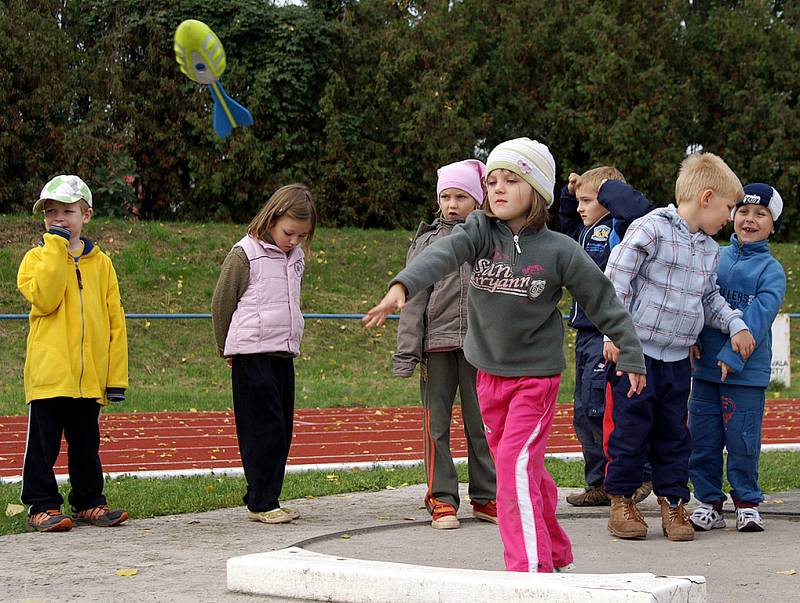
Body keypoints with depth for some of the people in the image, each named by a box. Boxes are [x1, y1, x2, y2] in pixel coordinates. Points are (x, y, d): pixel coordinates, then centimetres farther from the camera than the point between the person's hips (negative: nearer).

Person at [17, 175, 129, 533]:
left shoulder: (100, 263, 8)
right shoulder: (37, 258, 3)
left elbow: (115, 321, 8)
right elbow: (44, 299, -17)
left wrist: (116, 375, 4)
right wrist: (55, 247, -13)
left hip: (90, 377, 3)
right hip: (48, 373, -3)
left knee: (86, 444, 12)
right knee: (43, 444, 1)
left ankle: (88, 503, 23)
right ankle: (41, 506, 9)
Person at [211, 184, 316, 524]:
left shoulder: (295, 257, 13)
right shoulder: (246, 254, -7)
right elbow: (221, 303, -2)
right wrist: (228, 350, 4)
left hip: (284, 354, 7)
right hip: (252, 355, -7)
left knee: (282, 430, 7)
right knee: (264, 429, -7)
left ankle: (266, 499, 14)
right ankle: (261, 503, -2)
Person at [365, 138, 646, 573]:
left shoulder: (559, 251, -11)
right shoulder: (480, 231, -5)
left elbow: (603, 302, -1)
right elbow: (442, 254, -25)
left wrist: (630, 357, 5)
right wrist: (402, 287, -44)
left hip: (537, 374, -4)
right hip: (488, 371, 5)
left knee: (516, 465, -17)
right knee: (525, 470, 16)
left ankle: (531, 570, -13)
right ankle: (556, 556, 33)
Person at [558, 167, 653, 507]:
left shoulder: (618, 229, -9)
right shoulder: (587, 231, 16)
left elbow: (643, 212, -29)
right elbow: (567, 225, 38)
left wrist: (608, 189, -15)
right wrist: (569, 193, 21)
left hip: (608, 334, -10)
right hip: (585, 334, 10)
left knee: (599, 408, -13)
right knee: (583, 413, 12)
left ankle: (639, 476, -1)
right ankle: (601, 485, 20)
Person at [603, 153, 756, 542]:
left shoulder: (709, 250, 12)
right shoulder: (651, 229, -12)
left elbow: (710, 297, 24)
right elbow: (616, 280, -13)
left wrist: (735, 325, 9)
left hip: (677, 359, 7)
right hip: (636, 351, -7)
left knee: (674, 433, 9)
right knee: (630, 427, -1)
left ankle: (673, 503, 16)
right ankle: (622, 502, 11)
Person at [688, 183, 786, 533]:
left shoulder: (771, 270, -2)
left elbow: (760, 315, -12)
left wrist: (734, 354, -20)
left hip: (746, 372, -3)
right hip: (705, 366, 3)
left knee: (742, 439, 1)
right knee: (702, 437, 6)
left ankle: (747, 502, 17)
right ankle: (710, 502, 18)